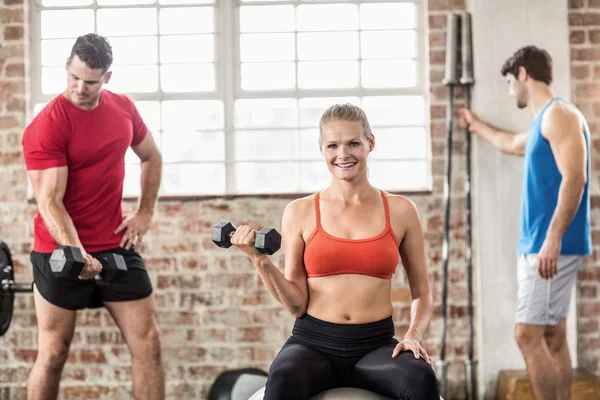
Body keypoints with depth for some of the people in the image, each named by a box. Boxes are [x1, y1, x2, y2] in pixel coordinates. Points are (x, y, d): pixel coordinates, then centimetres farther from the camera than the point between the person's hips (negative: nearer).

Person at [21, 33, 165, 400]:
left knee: (148, 342, 2)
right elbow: (50, 201, -22)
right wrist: (75, 252, -36)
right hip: (61, 252, -5)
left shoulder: (123, 109, 2)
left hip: (117, 246, 5)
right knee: (54, 354, 2)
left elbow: (151, 157, 20)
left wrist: (145, 212, 9)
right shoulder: (46, 126, -16)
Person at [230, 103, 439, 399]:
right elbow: (296, 303, 4)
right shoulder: (300, 213, 5)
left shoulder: (400, 211, 7)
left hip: (376, 346, 1)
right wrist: (260, 260, -10)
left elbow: (422, 292, 14)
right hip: (313, 343, -1)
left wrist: (413, 335, -5)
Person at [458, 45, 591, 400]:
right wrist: (476, 125, 59)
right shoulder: (543, 122, 20)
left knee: (528, 334, -13)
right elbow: (512, 144, 44)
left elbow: (574, 178, -21)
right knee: (551, 336, 8)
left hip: (551, 246, -10)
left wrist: (553, 238, -27)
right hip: (539, 244, 10)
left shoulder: (559, 114, -11)